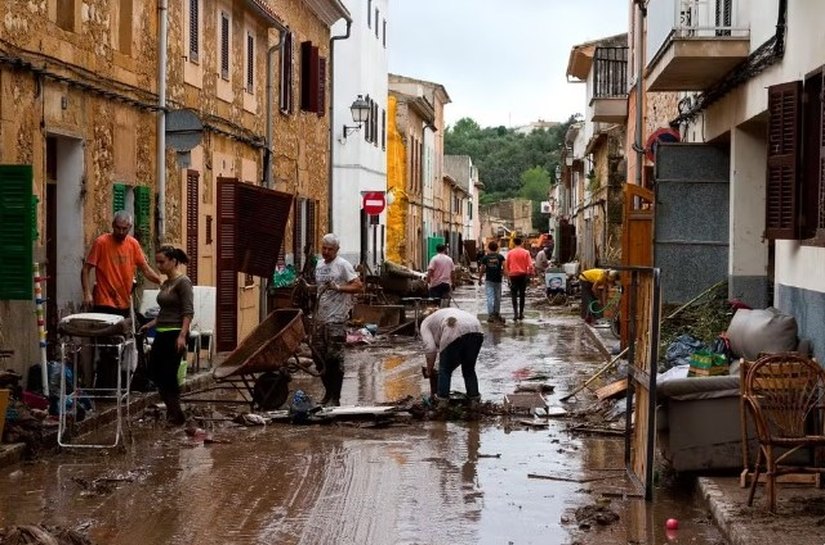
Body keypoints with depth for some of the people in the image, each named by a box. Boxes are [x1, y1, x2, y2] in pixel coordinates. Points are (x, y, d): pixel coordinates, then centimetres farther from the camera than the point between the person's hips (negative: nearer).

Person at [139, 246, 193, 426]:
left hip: (175, 335, -9)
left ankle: (177, 416, 6)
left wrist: (182, 335, -24)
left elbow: (188, 312, -16)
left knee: (168, 376, -7)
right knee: (154, 372, 7)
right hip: (161, 334, 9)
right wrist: (150, 324, 21)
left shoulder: (183, 282, -9)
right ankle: (173, 412, 19)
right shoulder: (165, 284, 16)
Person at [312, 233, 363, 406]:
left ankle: (335, 397, 0)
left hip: (336, 319, -8)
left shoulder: (343, 265, -7)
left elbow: (358, 286, -14)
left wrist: (339, 288, -23)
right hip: (320, 318, 8)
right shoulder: (319, 266, 16)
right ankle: (328, 391, 22)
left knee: (334, 358, -6)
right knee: (319, 356, 9)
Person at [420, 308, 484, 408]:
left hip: (456, 333, -6)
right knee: (469, 369, 22)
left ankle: (442, 402, 12)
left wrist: (429, 370, 19)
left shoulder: (425, 324, 23)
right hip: (476, 331, 6)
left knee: (445, 370, 12)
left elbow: (430, 348, 8)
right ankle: (474, 401, 20)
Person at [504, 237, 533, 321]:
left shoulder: (510, 253, -1)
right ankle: (521, 313, 11)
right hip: (523, 275, 0)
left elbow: (506, 265, 2)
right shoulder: (526, 252, -4)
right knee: (522, 295, 10)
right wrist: (529, 273, 6)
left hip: (513, 275, 0)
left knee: (514, 295, 1)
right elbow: (530, 265, -7)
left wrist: (508, 274, 13)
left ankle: (515, 313, -11)